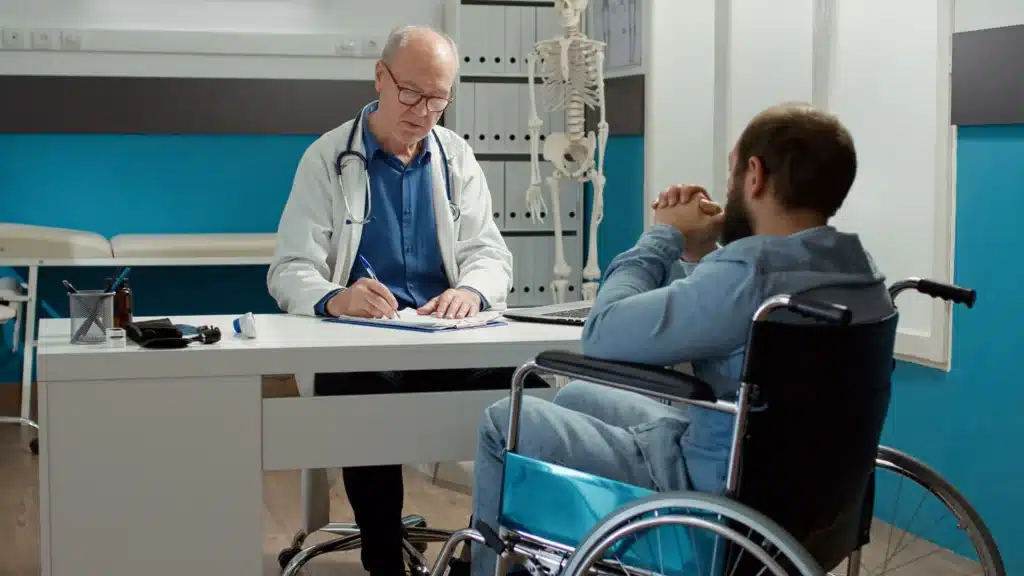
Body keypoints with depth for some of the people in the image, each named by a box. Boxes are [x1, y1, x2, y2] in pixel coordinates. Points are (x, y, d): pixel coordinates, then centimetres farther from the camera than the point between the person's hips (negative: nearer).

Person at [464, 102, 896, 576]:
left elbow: (601, 335, -19)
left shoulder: (751, 274, -29)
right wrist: (696, 254, 0)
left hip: (713, 493, -9)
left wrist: (664, 237, -8)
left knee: (505, 422, 5)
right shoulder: (861, 272, 1)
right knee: (575, 398, 26)